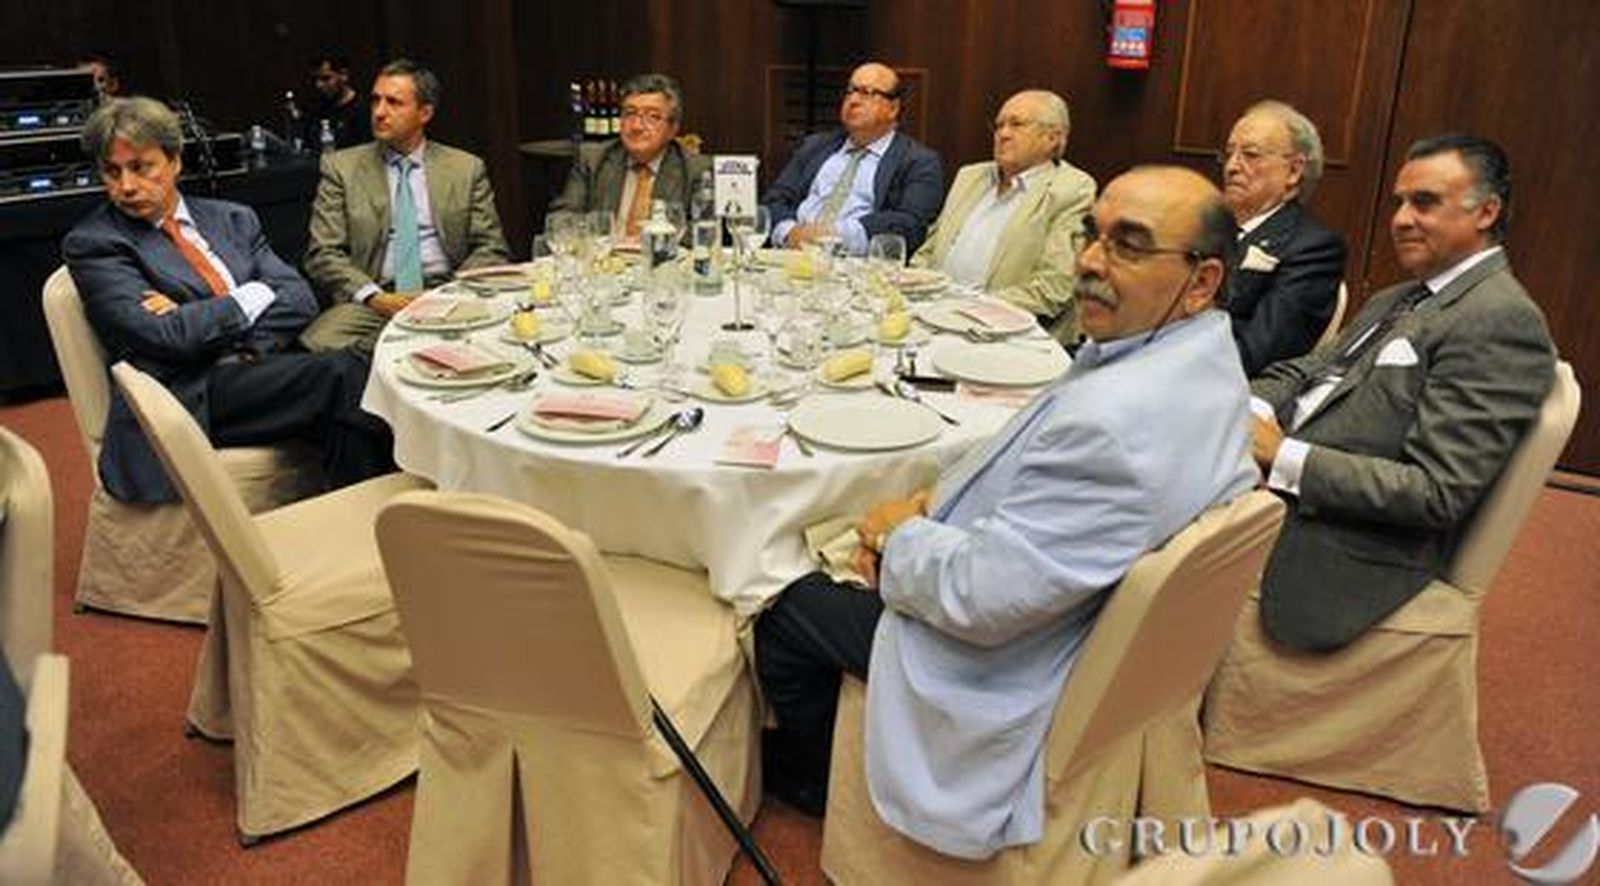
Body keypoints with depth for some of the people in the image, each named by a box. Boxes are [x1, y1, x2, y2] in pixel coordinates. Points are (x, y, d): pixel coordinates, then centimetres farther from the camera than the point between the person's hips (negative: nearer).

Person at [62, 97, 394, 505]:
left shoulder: (231, 219, 20)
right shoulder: (91, 244, 5)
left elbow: (300, 298, 8)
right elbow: (164, 337, -10)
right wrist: (252, 297, -1)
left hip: (264, 371, 5)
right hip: (189, 397, -5)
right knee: (344, 374, -29)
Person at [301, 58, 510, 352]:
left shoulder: (467, 169, 12)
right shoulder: (341, 167, 10)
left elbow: (491, 250, 9)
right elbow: (323, 254, 4)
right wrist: (374, 297, -14)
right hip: (369, 301, 0)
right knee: (320, 343, -33)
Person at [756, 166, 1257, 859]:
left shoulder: (1114, 421, -38)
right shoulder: (1197, 353, -5)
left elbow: (980, 598, -32)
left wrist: (902, 535, -12)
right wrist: (934, 503, -2)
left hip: (1005, 662, -9)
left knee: (786, 607, 7)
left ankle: (814, 779, 38)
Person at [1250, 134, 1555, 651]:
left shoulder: (1502, 320, -11)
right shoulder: (1397, 299, 19)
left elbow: (1438, 493, -18)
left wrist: (1283, 456, -21)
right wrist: (1258, 410, -6)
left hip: (1342, 546, -8)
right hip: (1272, 490, 9)